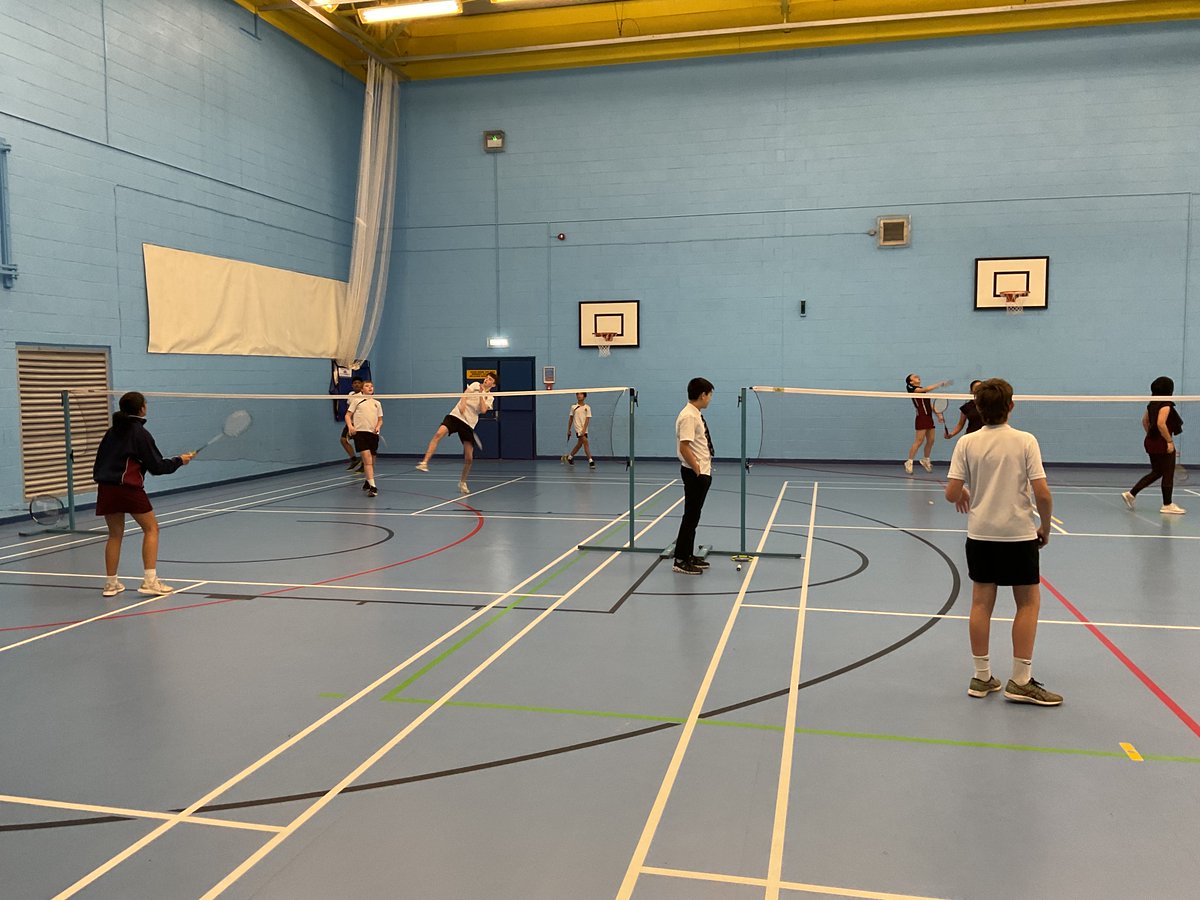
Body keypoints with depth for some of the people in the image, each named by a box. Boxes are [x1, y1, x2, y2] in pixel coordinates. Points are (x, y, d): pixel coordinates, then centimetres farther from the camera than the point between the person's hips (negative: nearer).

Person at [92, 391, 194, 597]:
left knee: (115, 534, 16)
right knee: (151, 528, 5)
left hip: (105, 487, 7)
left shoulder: (111, 432, 14)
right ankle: (149, 580, -2)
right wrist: (179, 460, 7)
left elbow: (100, 462, 17)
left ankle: (111, 583, 20)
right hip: (128, 487, -6)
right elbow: (156, 467, -5)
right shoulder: (140, 433, -5)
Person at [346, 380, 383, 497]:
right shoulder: (357, 400, 8)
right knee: (367, 459, -17)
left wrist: (378, 426, -2)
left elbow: (380, 420, 19)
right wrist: (350, 426, -12)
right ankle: (372, 487, -21)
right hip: (360, 432, -4)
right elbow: (348, 415, 5)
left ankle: (368, 482, 34)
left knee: (371, 461, 10)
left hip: (373, 433, 4)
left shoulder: (377, 403, 17)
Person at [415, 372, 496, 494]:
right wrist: (462, 404, -23)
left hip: (469, 424, 1)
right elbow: (464, 394, -4)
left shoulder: (489, 398, 12)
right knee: (439, 434, -30)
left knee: (469, 458, -1)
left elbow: (483, 410, -7)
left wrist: (481, 394, -7)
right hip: (456, 415, -1)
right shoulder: (475, 385, 11)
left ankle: (462, 482, 22)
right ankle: (424, 463, -33)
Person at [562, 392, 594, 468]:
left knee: (579, 444, 10)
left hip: (584, 429, 3)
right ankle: (590, 460, -22)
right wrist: (568, 429, 10)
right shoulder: (573, 407, 4)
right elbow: (571, 419, 10)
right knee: (585, 442, -18)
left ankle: (569, 457, 31)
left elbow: (587, 419, -4)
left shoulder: (587, 407, 2)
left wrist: (584, 429, -15)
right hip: (578, 428, -3)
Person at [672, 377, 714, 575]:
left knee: (694, 516, 15)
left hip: (703, 472, 10)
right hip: (695, 474, -10)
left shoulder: (696, 415, 12)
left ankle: (689, 555, 25)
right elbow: (684, 448, -24)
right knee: (691, 516, -5)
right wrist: (698, 470, -21)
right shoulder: (688, 416, -18)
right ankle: (680, 561, 1)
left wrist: (705, 470, 15)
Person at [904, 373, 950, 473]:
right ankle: (909, 462, -6)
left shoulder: (923, 390, 20)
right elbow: (927, 389, -22)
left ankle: (925, 460, 22)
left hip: (929, 417, 8)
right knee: (919, 441, -11)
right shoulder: (913, 389, -5)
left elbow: (929, 405, 19)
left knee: (930, 440, 8)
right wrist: (940, 384, -25)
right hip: (922, 417, -8)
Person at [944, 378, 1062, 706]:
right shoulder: (1026, 441, -10)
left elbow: (951, 493, -9)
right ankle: (1020, 682, 10)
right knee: (1028, 603, 9)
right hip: (1019, 534, -2)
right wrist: (1045, 527, 3)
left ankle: (982, 677, 17)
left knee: (982, 602, 10)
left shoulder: (967, 442, -6)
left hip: (980, 534, 3)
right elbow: (1042, 494, -14)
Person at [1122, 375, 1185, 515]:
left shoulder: (1152, 404, 9)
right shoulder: (1165, 404, -16)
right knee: (1168, 474, 2)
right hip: (1162, 444, -9)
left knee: (1156, 472, 18)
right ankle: (1167, 505, 10)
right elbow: (1161, 424, -26)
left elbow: (1145, 421, 18)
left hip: (1151, 442, 9)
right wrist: (1169, 441, -21)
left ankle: (1131, 493, 13)